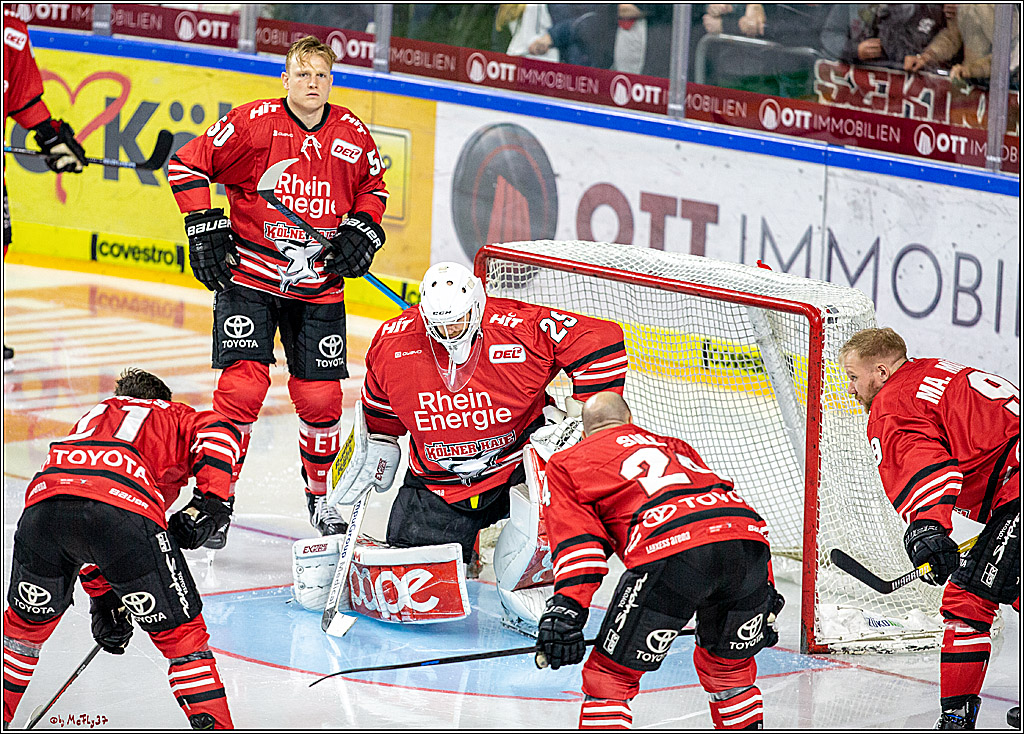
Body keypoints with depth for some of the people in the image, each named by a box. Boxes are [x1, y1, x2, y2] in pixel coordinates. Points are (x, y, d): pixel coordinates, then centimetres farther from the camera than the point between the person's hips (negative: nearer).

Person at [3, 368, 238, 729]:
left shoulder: (92, 418, 44)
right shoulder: (173, 417, 33)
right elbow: (218, 432, 7)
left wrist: (102, 598, 41)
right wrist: (207, 504, 7)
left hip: (44, 500, 4)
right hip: (125, 514, -4)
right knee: (180, 631, 10)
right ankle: (213, 725, 3)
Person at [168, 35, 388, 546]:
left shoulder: (353, 136, 2)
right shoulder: (252, 123, -10)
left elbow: (373, 187, 20)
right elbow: (186, 164, -4)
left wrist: (361, 232, 4)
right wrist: (204, 227, -10)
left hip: (319, 288, 3)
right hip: (249, 278, -3)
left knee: (321, 397, 4)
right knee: (242, 384, -13)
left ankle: (319, 495, 28)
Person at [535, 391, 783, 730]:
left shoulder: (569, 461, 26)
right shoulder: (675, 446, 40)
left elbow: (577, 537, 10)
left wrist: (566, 608, 3)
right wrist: (764, 593, 36)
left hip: (670, 552, -5)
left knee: (609, 676, 7)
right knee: (730, 665, 29)